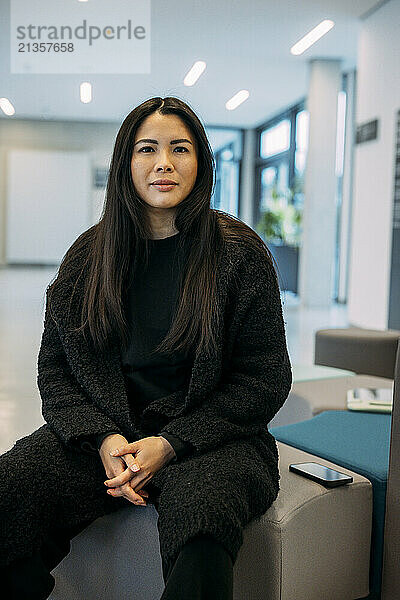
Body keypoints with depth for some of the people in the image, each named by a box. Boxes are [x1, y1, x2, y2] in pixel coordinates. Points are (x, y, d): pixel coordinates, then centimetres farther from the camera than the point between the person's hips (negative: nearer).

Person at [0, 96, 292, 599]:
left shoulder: (239, 252, 0)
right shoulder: (88, 255, 8)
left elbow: (266, 379, -2)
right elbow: (54, 372, 9)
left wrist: (170, 443, -12)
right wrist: (104, 439, -11)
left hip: (209, 438, -2)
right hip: (101, 432, 3)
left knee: (200, 515, -36)